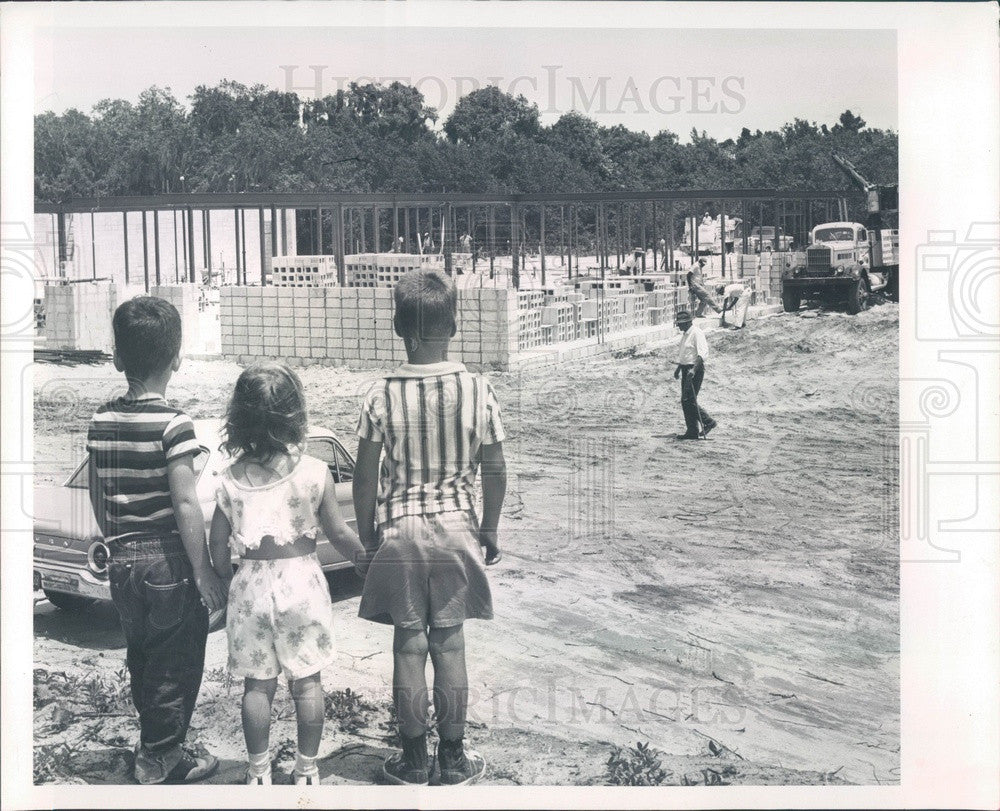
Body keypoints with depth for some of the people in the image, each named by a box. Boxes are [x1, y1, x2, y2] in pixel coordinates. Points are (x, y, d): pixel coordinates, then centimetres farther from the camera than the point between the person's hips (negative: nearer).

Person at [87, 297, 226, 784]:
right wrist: (204, 572, -14)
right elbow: (185, 503, -20)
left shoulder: (102, 420, 2)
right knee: (176, 666, 8)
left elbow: (97, 495, 9)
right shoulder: (172, 423, -17)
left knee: (141, 661, 19)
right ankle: (160, 761, 16)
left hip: (122, 561, 6)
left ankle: (154, 748, 31)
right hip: (169, 561, -6)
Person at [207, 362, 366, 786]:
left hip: (251, 585, 1)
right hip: (302, 581, -1)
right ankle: (306, 771, 19)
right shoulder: (314, 472, -10)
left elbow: (217, 541, 0)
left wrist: (226, 580, 16)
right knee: (307, 681, 11)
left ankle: (258, 774, 19)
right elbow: (338, 533, -5)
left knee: (257, 684, 11)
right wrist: (364, 560, 13)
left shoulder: (231, 479, -4)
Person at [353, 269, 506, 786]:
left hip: (400, 531, 0)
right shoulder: (477, 391, -8)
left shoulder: (382, 395, -10)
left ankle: (413, 759, 20)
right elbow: (495, 471, -3)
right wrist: (490, 529, 10)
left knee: (408, 646, 9)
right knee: (450, 645, 10)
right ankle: (453, 759, 20)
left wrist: (366, 530, 9)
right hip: (456, 529, 1)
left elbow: (364, 475, -6)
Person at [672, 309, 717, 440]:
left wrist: (694, 370, -31)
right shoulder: (685, 335, 16)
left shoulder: (696, 333, -14)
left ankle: (708, 422, 0)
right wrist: (678, 368, 24)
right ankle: (692, 431, 12)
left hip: (695, 370, -10)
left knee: (689, 400, -13)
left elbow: (703, 354, -23)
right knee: (685, 401, 8)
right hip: (686, 370, 10)